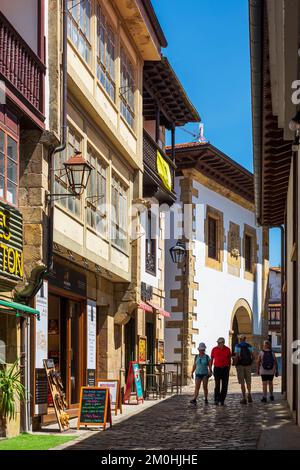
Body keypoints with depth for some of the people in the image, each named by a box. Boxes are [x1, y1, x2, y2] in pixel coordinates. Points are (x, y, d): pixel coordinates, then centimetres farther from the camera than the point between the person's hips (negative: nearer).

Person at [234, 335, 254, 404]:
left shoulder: (238, 346, -7)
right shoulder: (249, 346, 3)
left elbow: (236, 357, -15)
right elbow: (252, 356, 0)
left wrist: (235, 365, -3)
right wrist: (250, 364, 12)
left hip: (240, 365, -3)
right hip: (248, 365, 3)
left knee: (242, 382, 2)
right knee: (248, 381, 17)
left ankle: (244, 398, -1)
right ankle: (249, 394, -2)